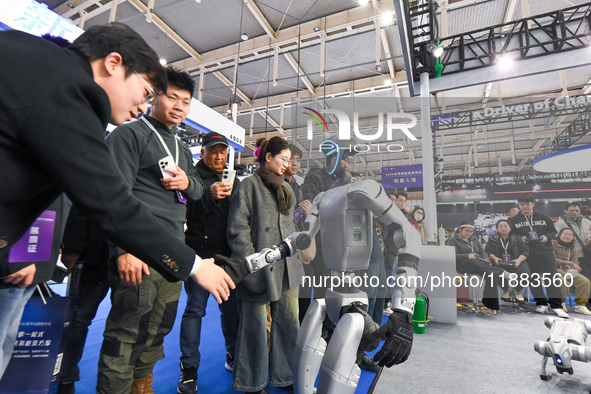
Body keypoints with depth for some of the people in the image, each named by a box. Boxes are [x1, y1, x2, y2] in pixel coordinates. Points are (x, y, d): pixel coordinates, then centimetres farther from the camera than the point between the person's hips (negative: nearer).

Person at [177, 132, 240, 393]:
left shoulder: (233, 180, 14)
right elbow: (185, 210, -16)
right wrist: (209, 195, -32)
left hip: (227, 254, 5)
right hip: (199, 253, -4)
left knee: (230, 307, 12)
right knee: (195, 309, 3)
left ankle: (233, 356, 30)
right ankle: (189, 368, 18)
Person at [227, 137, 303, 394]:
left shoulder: (286, 188, 17)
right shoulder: (249, 185, -5)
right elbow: (238, 229, -11)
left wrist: (295, 257, 17)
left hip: (287, 268, 7)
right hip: (260, 267, -6)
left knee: (289, 322, 11)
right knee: (256, 325, 7)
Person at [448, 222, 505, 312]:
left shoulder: (473, 240, 29)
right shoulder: (453, 241, 8)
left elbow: (482, 251, 17)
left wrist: (485, 259, -7)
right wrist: (467, 256, -22)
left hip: (480, 265, 6)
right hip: (463, 264, -6)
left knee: (493, 274, -28)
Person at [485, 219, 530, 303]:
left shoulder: (517, 239, 16)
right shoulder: (492, 240, 13)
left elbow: (525, 251, 8)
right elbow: (487, 251, 6)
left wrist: (519, 260, -11)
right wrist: (494, 258, -14)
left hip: (515, 263, 1)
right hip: (500, 263, -1)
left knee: (524, 272, -31)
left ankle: (518, 291, 2)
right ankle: (506, 290, -1)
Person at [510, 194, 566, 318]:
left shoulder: (544, 218, 8)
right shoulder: (514, 220, 4)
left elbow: (553, 231, 14)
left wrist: (547, 237, -6)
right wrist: (520, 238, -11)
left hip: (546, 252, 1)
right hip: (527, 254, -1)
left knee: (552, 279, -2)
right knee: (534, 280, 5)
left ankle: (556, 306, 6)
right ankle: (541, 303, 18)